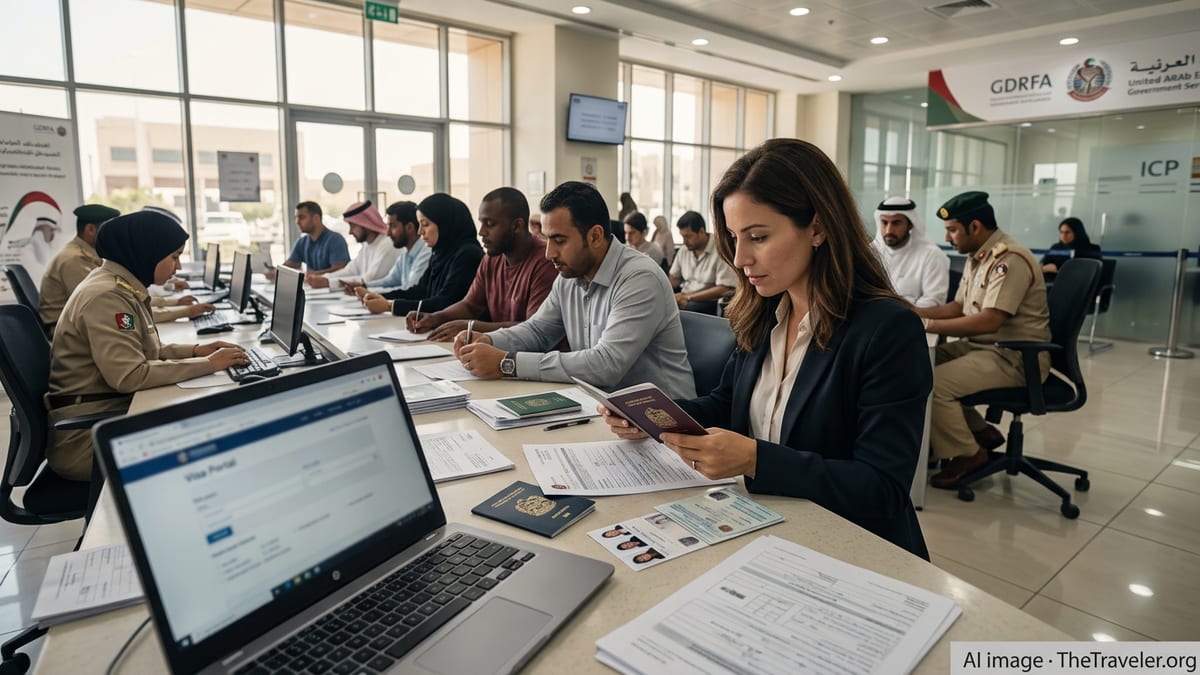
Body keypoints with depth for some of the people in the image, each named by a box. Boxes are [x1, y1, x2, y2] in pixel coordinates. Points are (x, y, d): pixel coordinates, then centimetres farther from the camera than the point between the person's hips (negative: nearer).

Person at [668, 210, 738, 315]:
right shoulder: (684, 250, 9)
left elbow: (724, 290, -16)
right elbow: (674, 278, 20)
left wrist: (688, 297, -19)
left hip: (710, 303, -6)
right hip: (684, 299, 6)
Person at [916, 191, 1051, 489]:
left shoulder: (1009, 259, -21)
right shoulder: (976, 256, 9)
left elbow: (989, 320, -30)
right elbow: (959, 307, 15)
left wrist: (928, 325, -28)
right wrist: (916, 312, 1)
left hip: (1015, 357, -10)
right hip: (982, 346, 10)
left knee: (931, 384, -23)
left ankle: (967, 454, -1)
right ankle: (979, 432, 14)